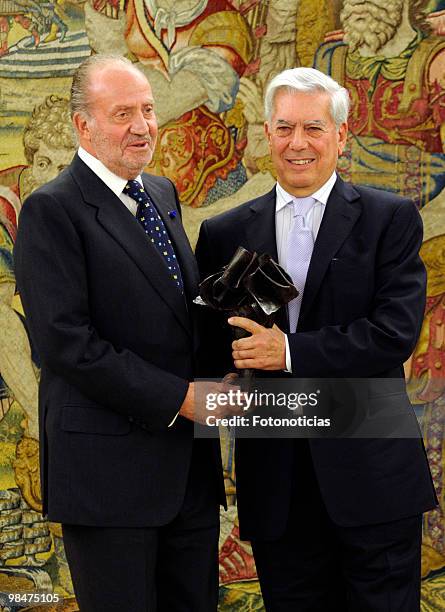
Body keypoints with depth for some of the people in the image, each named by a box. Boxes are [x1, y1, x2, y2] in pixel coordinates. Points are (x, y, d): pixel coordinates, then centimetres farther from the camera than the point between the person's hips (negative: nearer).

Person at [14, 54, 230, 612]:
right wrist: (178, 398, -18)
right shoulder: (51, 210, -11)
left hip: (190, 462, 8)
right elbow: (66, 342, -18)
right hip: (109, 469, -7)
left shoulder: (162, 193, 14)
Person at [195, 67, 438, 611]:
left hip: (371, 474, -2)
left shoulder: (391, 219, 0)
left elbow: (396, 332, -11)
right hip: (276, 482, 3)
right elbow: (207, 343, 9)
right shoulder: (226, 235, 9)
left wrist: (291, 352, -17)